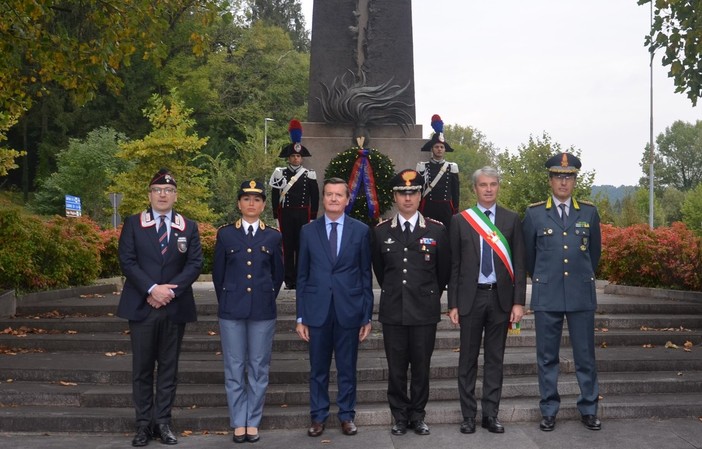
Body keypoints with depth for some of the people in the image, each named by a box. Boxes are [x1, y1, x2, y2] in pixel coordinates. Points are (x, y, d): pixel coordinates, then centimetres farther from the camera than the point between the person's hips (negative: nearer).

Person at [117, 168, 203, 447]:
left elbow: (195, 264, 0)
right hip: (141, 306, -1)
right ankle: (144, 424, 10)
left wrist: (170, 290, -13)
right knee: (142, 368, 3)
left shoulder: (189, 227, 8)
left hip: (175, 307, 1)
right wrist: (152, 288, -16)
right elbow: (127, 261, -5)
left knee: (169, 368, 6)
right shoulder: (133, 224, 4)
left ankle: (163, 423, 12)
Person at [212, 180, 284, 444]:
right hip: (231, 311, 0)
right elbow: (218, 274, 8)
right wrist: (227, 302, 10)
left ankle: (253, 421, 16)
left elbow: (278, 274, 12)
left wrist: (266, 300, 12)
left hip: (263, 312, 0)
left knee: (259, 368, 5)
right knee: (234, 368, 4)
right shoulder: (225, 234, 3)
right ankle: (238, 422, 14)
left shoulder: (273, 237, 4)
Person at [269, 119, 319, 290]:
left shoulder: (309, 175, 5)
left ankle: (300, 279, 7)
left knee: (301, 247, 2)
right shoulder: (280, 174, 4)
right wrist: (277, 216, -2)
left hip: (303, 215, 0)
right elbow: (274, 196, 3)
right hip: (286, 214, 0)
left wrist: (313, 216, 1)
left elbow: (315, 197, 6)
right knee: (288, 247, 2)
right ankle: (289, 280, 7)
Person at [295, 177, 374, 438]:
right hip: (317, 310, 1)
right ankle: (318, 416, 22)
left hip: (349, 310, -1)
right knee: (318, 368, 9)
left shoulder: (361, 231, 2)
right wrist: (300, 317, 2)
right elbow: (302, 276, 6)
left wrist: (367, 316, 1)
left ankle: (347, 416, 23)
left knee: (347, 368, 9)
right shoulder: (308, 231, 4)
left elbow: (366, 275, 3)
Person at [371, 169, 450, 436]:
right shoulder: (381, 232, 2)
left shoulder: (437, 231, -1)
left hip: (425, 311, -1)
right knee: (396, 368, 7)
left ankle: (417, 416, 21)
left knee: (421, 367, 7)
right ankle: (400, 417, 19)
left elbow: (444, 270, 10)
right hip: (393, 311, 1)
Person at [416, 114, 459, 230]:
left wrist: (455, 211, 4)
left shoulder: (452, 167, 7)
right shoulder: (423, 167, 2)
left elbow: (456, 191, 8)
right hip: (428, 207, -2)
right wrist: (417, 210, -4)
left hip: (446, 208, 2)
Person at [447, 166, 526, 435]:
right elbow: (454, 265, 2)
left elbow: (519, 263, 3)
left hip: (501, 297, 1)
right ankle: (468, 416, 15)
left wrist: (519, 301, -4)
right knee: (468, 359, 6)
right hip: (471, 297, -1)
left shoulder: (511, 220, 4)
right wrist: (452, 304, -2)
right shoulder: (460, 220, 2)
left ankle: (490, 415, 17)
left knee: (495, 359, 8)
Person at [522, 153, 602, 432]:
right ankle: (549, 411, 16)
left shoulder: (589, 212, 5)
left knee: (585, 356, 6)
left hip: (582, 295, 1)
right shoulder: (534, 213, 1)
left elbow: (595, 251, 18)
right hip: (546, 296, -1)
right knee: (547, 357, 6)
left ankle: (589, 410, 18)